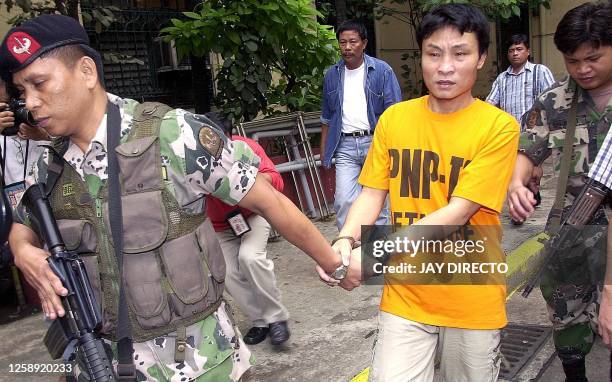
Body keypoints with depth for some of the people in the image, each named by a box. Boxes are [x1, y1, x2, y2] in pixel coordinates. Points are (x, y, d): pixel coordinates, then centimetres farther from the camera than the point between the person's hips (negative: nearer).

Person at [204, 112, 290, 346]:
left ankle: (276, 317, -10)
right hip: (220, 226, 3)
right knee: (230, 276, -6)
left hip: (253, 214, -2)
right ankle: (260, 321, 16)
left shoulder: (247, 147, -25)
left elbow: (276, 182, -29)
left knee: (250, 257, -27)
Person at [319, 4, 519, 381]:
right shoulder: (394, 118, -1)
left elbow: (459, 211, -19)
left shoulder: (498, 127, -12)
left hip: (472, 300, -1)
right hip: (405, 295, 2)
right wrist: (345, 241, -19)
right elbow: (372, 194, 0)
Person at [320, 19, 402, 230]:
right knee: (344, 200, -8)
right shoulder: (332, 75, 10)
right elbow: (327, 117, 18)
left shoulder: (382, 71, -1)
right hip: (345, 145, 2)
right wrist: (323, 150, 14)